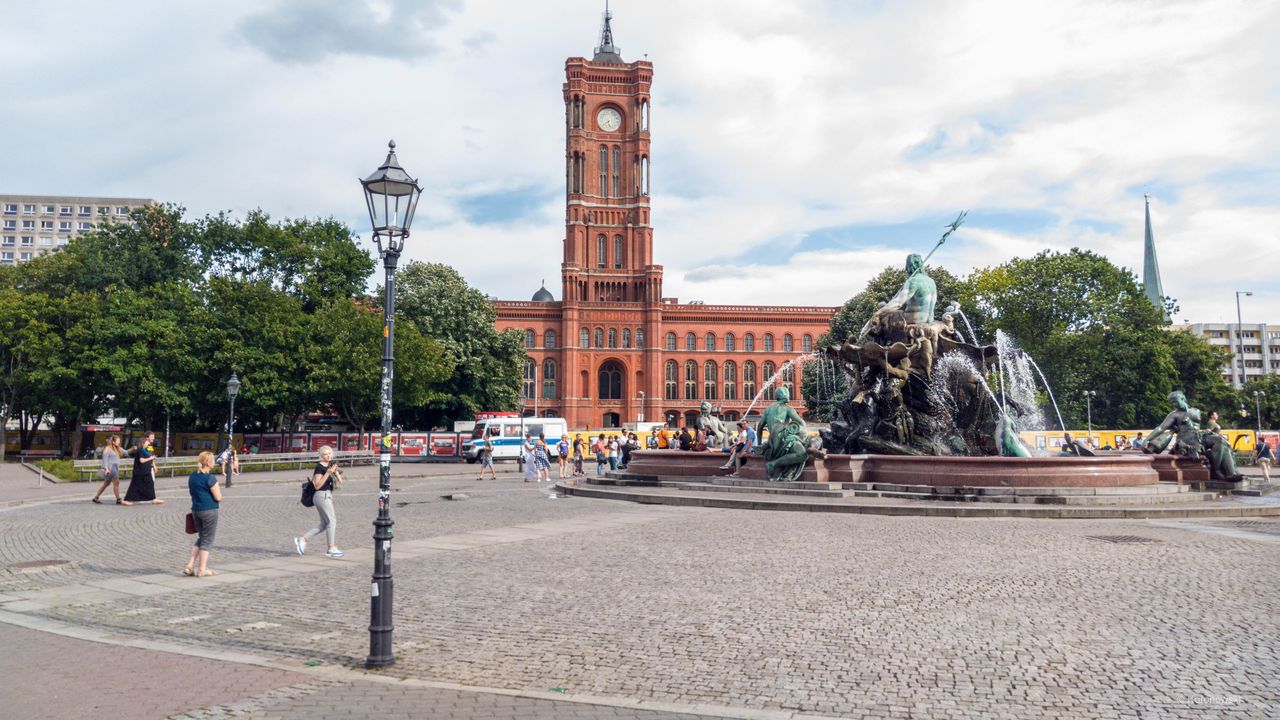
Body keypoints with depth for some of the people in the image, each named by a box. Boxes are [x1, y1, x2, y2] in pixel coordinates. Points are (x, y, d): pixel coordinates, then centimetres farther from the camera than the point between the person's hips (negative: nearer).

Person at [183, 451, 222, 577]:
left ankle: (190, 566, 14)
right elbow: (218, 498, -13)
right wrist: (218, 489, 4)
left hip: (195, 509, 7)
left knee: (200, 538, 20)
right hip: (209, 510, -7)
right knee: (207, 540, 4)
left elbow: (192, 493, 16)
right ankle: (202, 569, 9)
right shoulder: (210, 478, -16)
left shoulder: (192, 477, 7)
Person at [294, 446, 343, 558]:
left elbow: (340, 481, 9)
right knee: (332, 520, -6)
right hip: (322, 495, -9)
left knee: (324, 523, 10)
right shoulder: (320, 467, -12)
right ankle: (331, 549, -1)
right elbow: (317, 485, -17)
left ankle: (302, 540, 15)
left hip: (327, 496, 9)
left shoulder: (330, 465, 13)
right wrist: (328, 473, -23)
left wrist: (336, 471, -7)